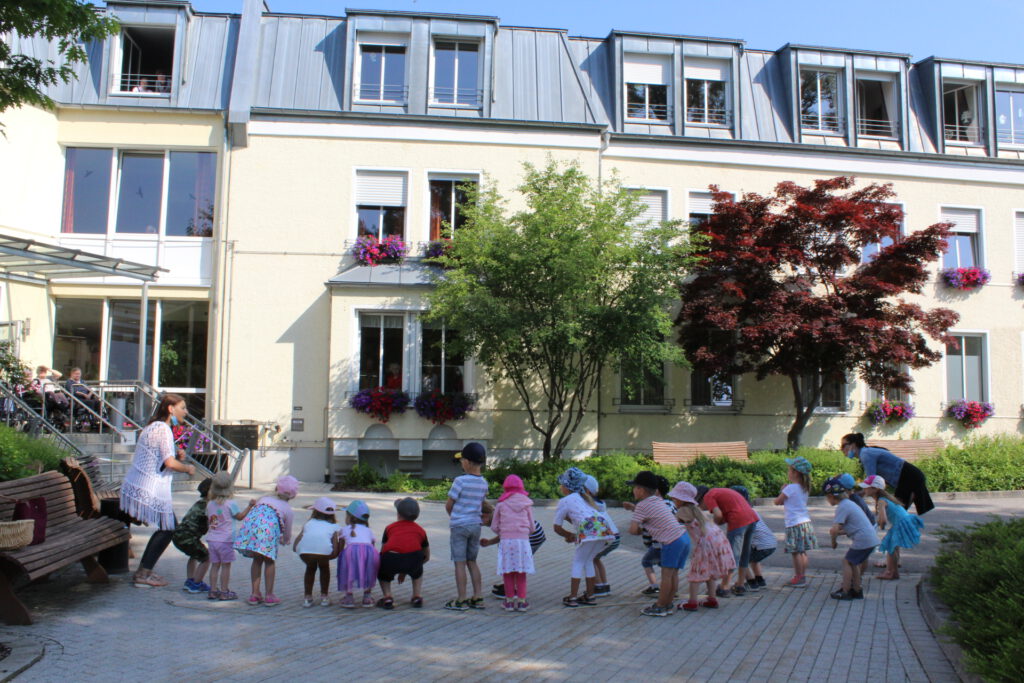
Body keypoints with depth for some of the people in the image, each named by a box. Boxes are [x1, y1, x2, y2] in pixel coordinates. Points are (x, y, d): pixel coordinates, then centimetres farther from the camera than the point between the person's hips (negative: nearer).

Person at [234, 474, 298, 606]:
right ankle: (269, 596, 17)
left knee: (257, 560, 20)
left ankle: (255, 594, 24)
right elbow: (287, 533, 29)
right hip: (268, 529, -3)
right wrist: (285, 541, 54)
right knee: (269, 561, 14)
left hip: (249, 524, 3)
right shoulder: (287, 509, 24)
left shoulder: (264, 499, 34)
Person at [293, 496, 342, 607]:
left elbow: (294, 547, 19)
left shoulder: (309, 523, 34)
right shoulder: (334, 526, 30)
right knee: (324, 568, 33)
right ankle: (324, 597, 34)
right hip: (324, 549, -1)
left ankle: (307, 598, 35)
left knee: (310, 568, 34)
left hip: (304, 549, 2)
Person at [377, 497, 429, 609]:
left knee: (381, 572, 34)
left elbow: (383, 551, 34)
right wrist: (406, 570, 49)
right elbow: (426, 557, 40)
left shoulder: (389, 527, 27)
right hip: (413, 561, 1)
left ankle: (387, 597, 14)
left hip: (390, 560, -1)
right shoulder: (420, 530, 30)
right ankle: (418, 596, 24)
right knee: (417, 572, 38)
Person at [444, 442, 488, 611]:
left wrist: (453, 517, 11)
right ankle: (477, 598, 15)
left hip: (459, 525, -6)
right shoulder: (483, 483, 3)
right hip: (476, 525, 6)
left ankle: (461, 601, 4)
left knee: (460, 563, 1)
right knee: (472, 562, 15)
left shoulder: (460, 480, -15)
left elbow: (449, 505, -8)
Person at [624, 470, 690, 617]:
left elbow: (633, 530, -14)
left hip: (672, 542, -9)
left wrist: (639, 531, 7)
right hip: (684, 537, 9)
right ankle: (668, 604, 20)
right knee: (673, 574, 13)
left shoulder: (642, 506, -7)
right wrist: (634, 508, 26)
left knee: (666, 574, -2)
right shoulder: (658, 500, 17)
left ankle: (660, 607, 4)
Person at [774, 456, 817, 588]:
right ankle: (803, 577, 18)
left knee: (795, 552, -2)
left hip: (795, 524, -8)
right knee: (802, 552, 13)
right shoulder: (804, 488, 10)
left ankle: (798, 579, 2)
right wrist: (785, 491, 11)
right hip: (805, 522, 8)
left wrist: (782, 491, 6)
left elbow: (777, 502, -8)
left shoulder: (791, 488, -14)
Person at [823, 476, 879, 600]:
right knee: (853, 562, 20)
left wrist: (833, 541, -3)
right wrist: (838, 532, 12)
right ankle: (857, 590, 27)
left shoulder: (842, 507, -13)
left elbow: (835, 529, -21)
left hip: (863, 540, -9)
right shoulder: (849, 503, 18)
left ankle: (845, 592, 5)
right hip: (871, 538, 9)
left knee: (847, 561, 3)